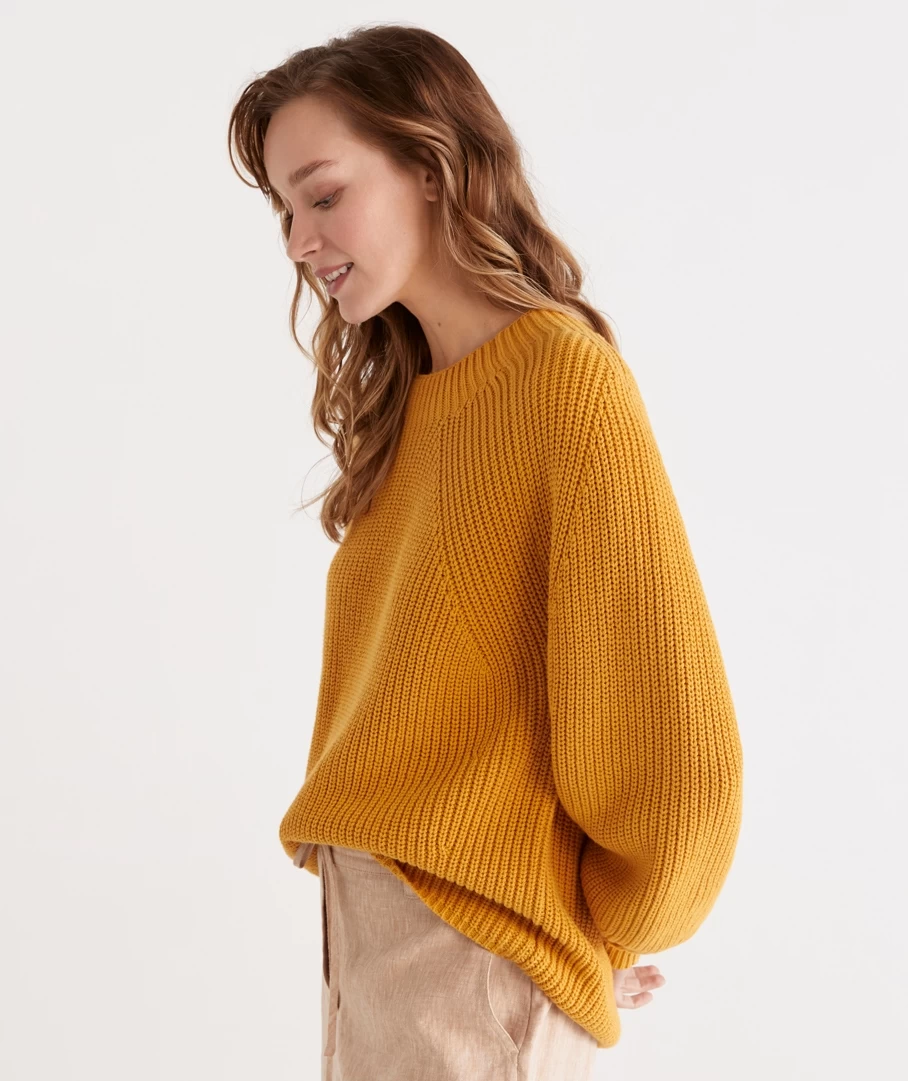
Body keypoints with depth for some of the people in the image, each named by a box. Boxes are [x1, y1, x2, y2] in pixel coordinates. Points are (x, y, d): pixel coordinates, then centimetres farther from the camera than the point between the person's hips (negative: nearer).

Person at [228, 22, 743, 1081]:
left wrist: (603, 936, -4)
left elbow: (676, 748, -16)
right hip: (364, 897, 7)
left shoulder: (567, 376, -15)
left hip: (470, 930, -7)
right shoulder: (405, 398, 10)